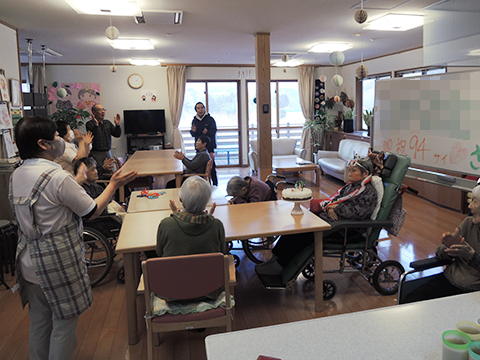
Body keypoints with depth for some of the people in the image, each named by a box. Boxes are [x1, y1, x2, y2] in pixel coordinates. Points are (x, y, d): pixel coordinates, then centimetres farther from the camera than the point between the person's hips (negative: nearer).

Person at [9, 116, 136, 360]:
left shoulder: (16, 176, 3)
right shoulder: (58, 177, -23)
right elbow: (93, 212, -14)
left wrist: (78, 181, 22)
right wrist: (114, 184, -1)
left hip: (28, 261, 8)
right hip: (58, 263, -8)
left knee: (38, 321, 22)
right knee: (64, 322, 10)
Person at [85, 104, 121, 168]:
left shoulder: (107, 123, 12)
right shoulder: (90, 124, -6)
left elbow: (117, 135, 8)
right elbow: (92, 137, -19)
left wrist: (117, 125, -8)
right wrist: (96, 125, -29)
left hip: (107, 153, 6)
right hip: (96, 154, -6)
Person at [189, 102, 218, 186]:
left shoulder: (210, 119, -1)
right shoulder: (194, 120, 10)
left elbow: (214, 130, -7)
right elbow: (193, 134, 12)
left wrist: (207, 132, -26)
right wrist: (193, 131, -11)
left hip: (209, 145, -3)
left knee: (211, 165, -3)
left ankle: (215, 184, 6)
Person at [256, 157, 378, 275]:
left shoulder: (369, 192, -6)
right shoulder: (351, 185, 20)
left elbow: (359, 212, -19)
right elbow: (332, 199, 18)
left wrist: (337, 208, -13)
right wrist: (329, 207, -5)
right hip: (328, 217, 9)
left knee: (305, 234, -23)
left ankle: (278, 266, -18)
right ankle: (276, 257, -12)